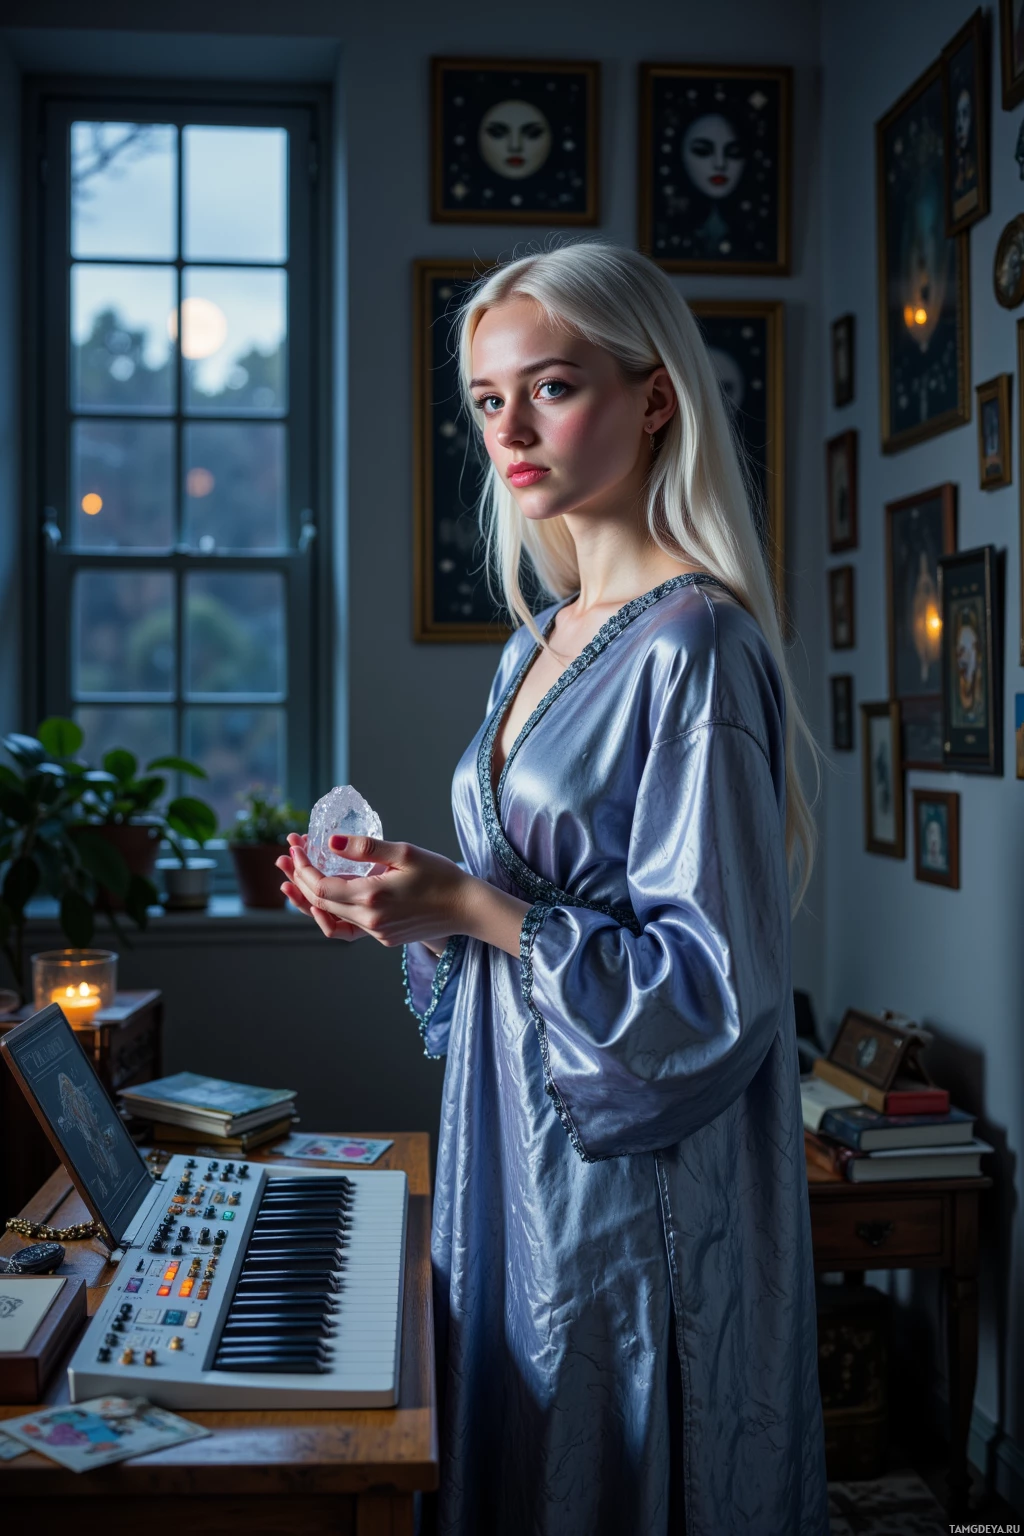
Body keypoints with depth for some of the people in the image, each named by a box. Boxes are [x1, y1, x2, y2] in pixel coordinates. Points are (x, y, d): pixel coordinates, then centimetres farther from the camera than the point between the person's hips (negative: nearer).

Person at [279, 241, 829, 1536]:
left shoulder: (694, 647, -18)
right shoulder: (541, 644, 10)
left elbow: (717, 983, -20)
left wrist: (472, 909, -23)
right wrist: (407, 908, 2)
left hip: (636, 1178, -8)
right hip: (518, 1153, 9)